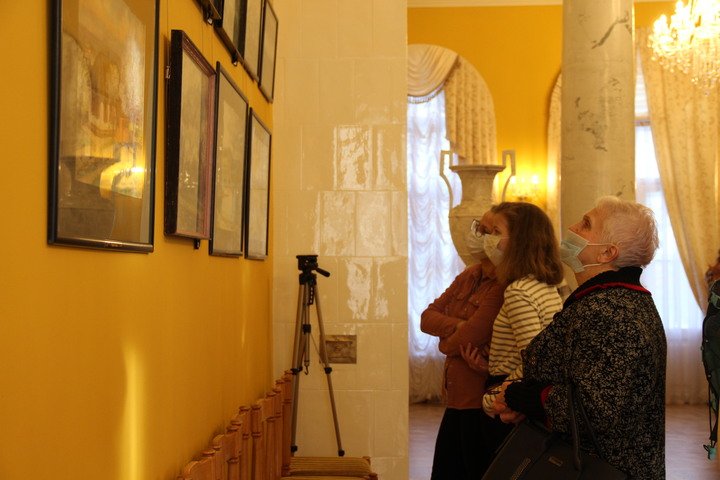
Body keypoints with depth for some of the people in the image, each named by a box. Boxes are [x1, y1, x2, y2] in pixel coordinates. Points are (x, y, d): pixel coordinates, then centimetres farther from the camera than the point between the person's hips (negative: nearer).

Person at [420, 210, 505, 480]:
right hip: (458, 399, 9)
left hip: (482, 404, -9)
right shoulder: (470, 275, 10)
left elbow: (468, 339, -25)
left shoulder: (504, 286, -19)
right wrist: (457, 326, -15)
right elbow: (427, 317, 5)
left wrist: (445, 341, -3)